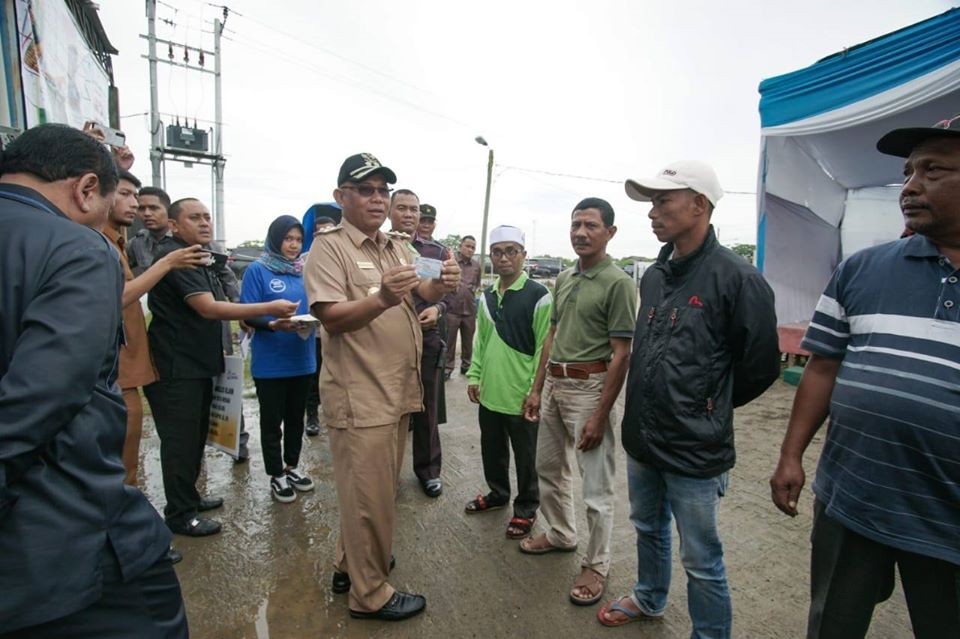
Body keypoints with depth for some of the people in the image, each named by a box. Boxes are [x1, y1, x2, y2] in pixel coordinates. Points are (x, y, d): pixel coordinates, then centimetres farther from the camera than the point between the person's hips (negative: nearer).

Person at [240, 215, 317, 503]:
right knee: (272, 419, 9)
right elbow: (247, 314, -12)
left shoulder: (305, 271, 7)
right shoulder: (257, 270, -7)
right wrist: (273, 324, -28)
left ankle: (292, 466, 35)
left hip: (302, 358, 5)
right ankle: (276, 475, 24)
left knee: (296, 416, 17)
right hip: (270, 362, -5)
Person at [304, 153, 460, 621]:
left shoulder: (398, 247, 14)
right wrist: (382, 299, -36)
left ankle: (350, 563, 39)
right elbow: (332, 319, -19)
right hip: (360, 396, -8)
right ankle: (370, 593, 22)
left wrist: (442, 284, -14)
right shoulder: (328, 247, -9)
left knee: (378, 489, 20)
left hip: (398, 390, 8)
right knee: (369, 496, 3)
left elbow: (423, 292, 9)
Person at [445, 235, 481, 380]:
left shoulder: (476, 265, 9)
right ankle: (448, 367, 15)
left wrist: (475, 289, 6)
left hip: (470, 309, 4)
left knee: (468, 340, 14)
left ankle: (466, 365, 28)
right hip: (452, 308, -4)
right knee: (449, 340, 3)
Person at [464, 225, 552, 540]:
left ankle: (526, 508, 31)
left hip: (521, 397, -6)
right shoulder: (487, 295, 7)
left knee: (525, 458, 11)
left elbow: (544, 347, -14)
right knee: (492, 451, 22)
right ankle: (497, 493, 44)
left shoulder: (538, 296, -13)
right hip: (489, 393, 6)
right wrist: (474, 375, 10)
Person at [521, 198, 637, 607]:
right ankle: (560, 533, 44)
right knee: (548, 468, 21)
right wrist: (537, 389, 13)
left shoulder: (618, 283, -13)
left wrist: (600, 416, -17)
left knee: (596, 486, 5)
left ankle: (596, 564, 26)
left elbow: (620, 356, -15)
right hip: (554, 384, 8)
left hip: (590, 387, -7)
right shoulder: (563, 279, 10)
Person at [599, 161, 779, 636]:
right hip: (641, 438, 7)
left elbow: (760, 366, -10)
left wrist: (710, 408, 1)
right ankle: (648, 600, 50)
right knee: (648, 528, 26)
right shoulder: (653, 276, 5)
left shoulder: (736, 278, -17)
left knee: (701, 560, 10)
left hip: (694, 449, -7)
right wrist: (643, 414, 13)